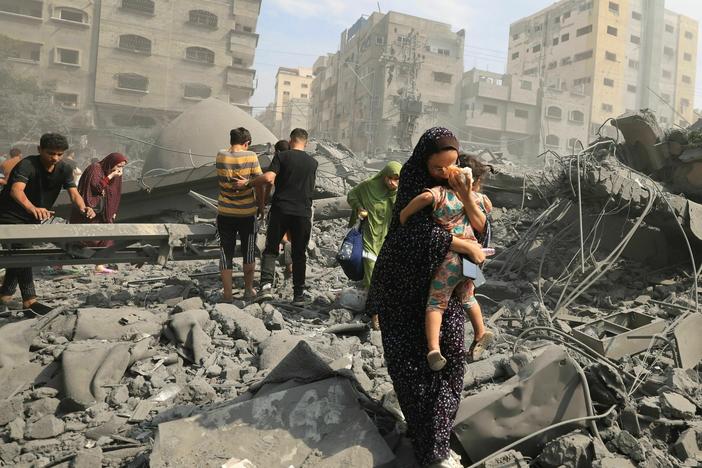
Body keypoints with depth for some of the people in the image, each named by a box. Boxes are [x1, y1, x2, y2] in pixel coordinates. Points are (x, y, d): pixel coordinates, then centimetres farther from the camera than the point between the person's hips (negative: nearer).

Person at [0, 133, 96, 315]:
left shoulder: (64, 169, -8)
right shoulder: (27, 165, -26)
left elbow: (74, 193, -19)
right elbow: (16, 190, -43)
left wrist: (83, 208, -43)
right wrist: (33, 209, -64)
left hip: (33, 219, 7)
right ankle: (29, 300, -17)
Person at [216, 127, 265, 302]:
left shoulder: (220, 156, -5)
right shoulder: (251, 157, -11)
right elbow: (259, 185, -7)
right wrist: (261, 206, 5)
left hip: (225, 213, 1)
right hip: (247, 212, -1)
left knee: (226, 254, 10)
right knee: (249, 253, 16)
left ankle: (227, 294, 13)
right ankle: (248, 290, 26)